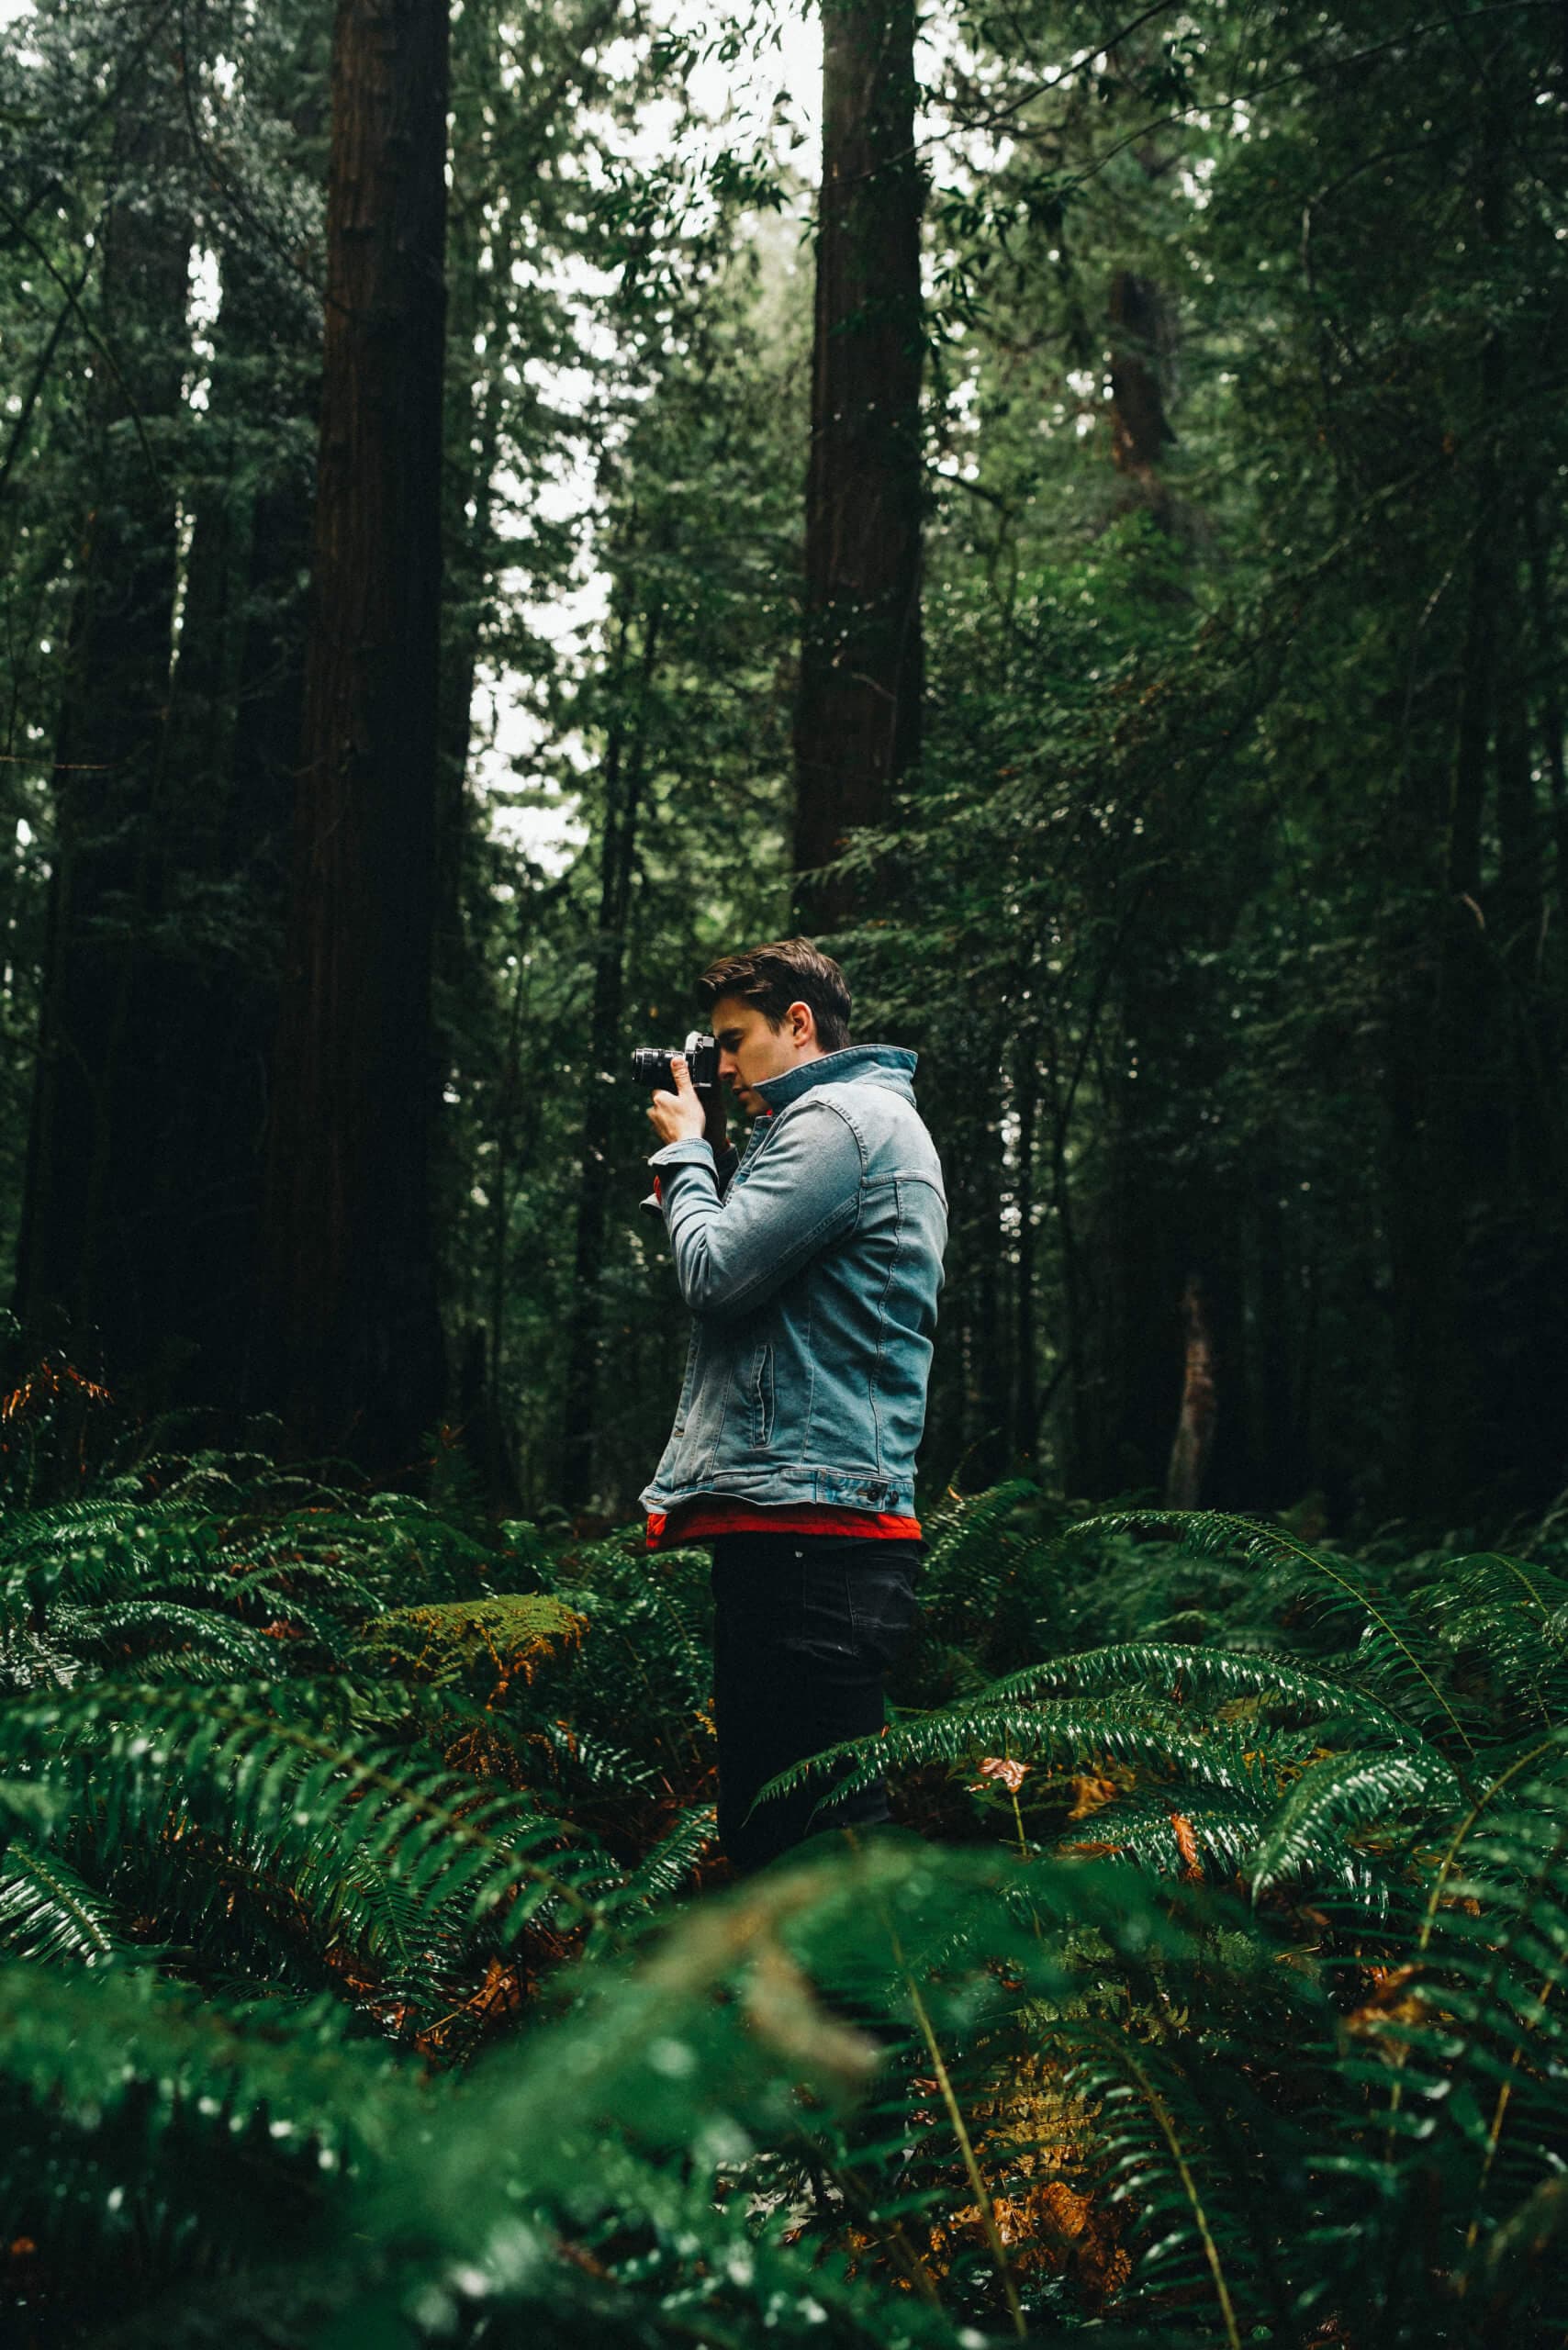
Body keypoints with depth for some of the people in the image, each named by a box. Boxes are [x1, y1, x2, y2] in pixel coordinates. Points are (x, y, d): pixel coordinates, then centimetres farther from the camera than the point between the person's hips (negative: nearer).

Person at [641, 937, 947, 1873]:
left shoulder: (842, 1120, -9)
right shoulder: (873, 1119, 24)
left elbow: (714, 1274, -14)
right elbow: (761, 1270, 26)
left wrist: (688, 1153, 2)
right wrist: (711, 1157, 18)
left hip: (810, 1525, -11)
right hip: (796, 1523, 11)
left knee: (822, 1829, -11)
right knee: (758, 1822, 16)